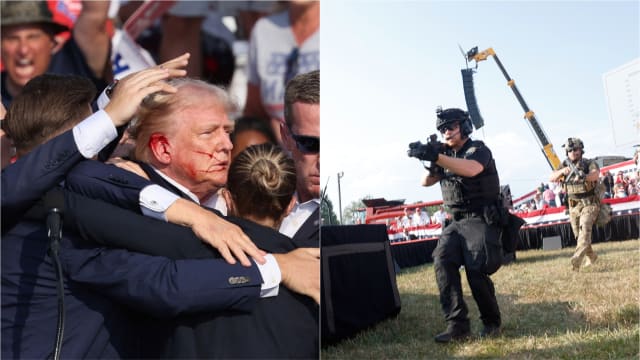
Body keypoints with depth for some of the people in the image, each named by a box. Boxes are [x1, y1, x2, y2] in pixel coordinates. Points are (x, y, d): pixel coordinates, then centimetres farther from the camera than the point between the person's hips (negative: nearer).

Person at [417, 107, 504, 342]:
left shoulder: (479, 150, -6)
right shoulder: (447, 154, 15)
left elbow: (471, 169, -30)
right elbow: (426, 182, 8)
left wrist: (437, 157, -43)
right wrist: (429, 162, -12)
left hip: (481, 220, -6)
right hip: (457, 222, 6)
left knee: (476, 270, -20)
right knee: (442, 260, -18)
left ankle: (492, 322, 4)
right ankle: (457, 325, -19)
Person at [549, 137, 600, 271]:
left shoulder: (589, 163, -8)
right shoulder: (566, 165, 5)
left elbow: (596, 174, -29)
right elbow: (552, 178, -6)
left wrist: (583, 177, -50)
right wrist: (562, 171, -26)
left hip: (589, 204, -5)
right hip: (574, 206, 5)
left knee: (585, 229, -24)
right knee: (578, 235, 11)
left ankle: (576, 260, -35)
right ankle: (592, 257, 34)